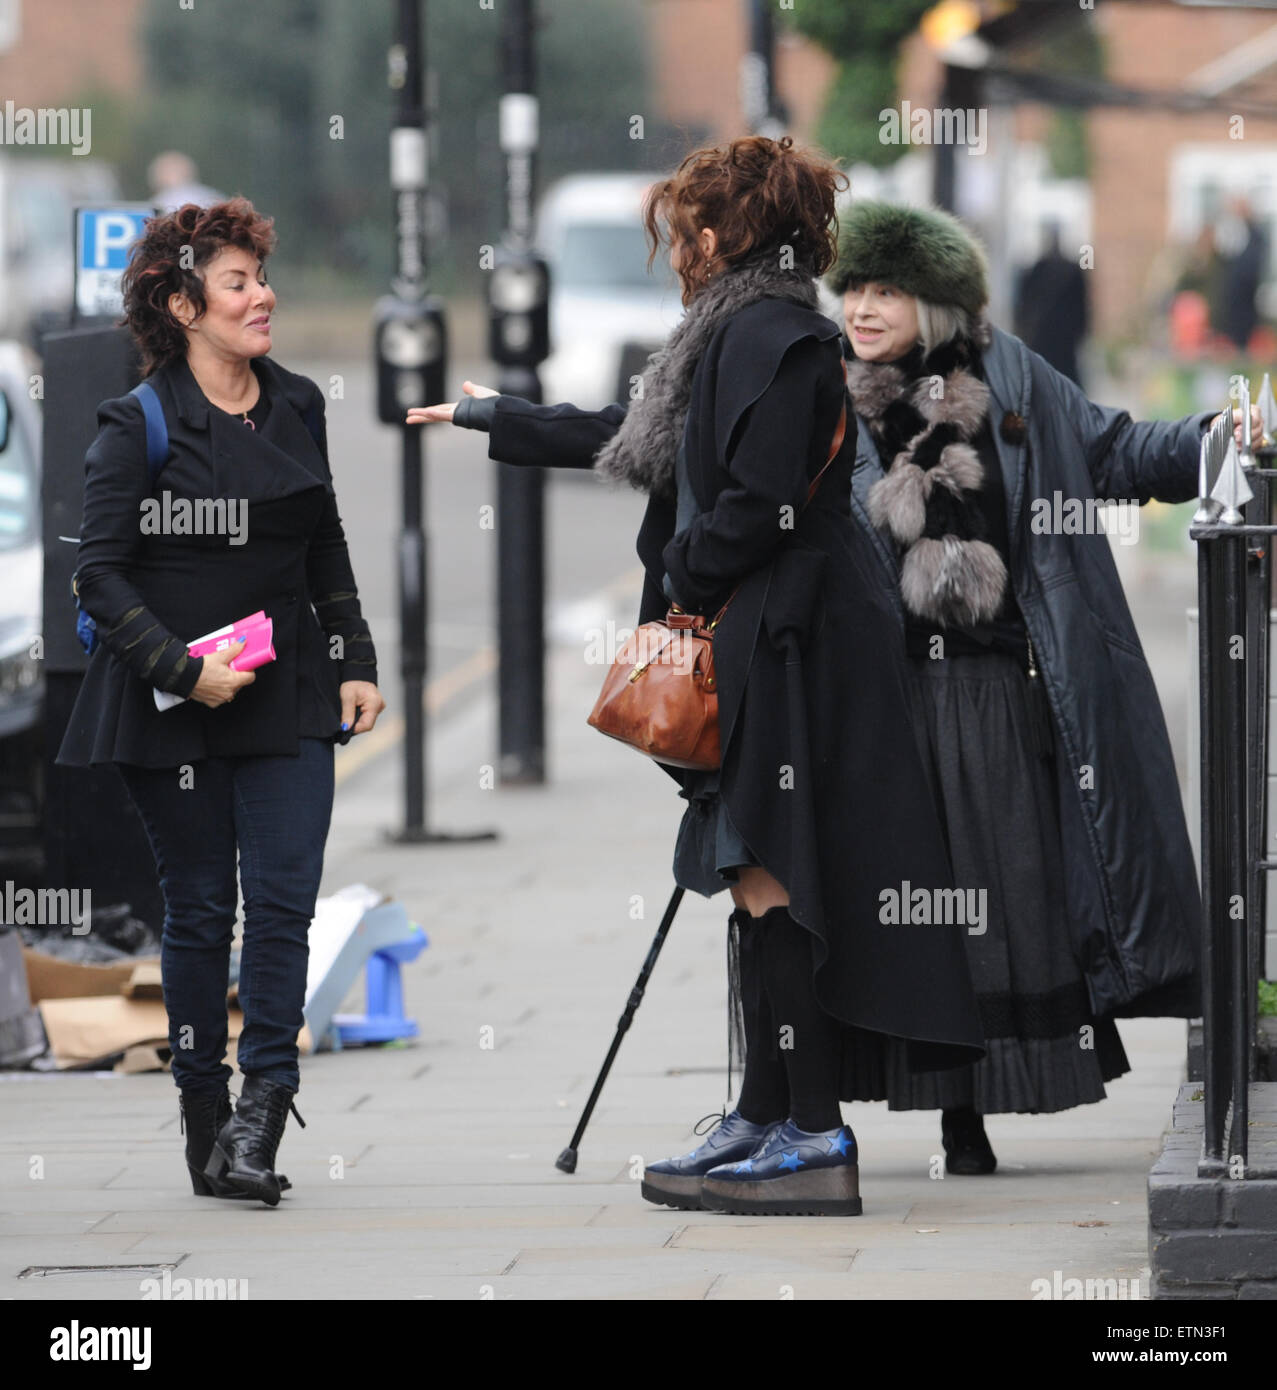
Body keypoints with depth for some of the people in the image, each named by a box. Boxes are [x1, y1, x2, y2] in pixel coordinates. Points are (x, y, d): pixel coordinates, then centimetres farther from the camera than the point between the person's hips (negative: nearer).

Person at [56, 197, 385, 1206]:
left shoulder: (298, 406, 8)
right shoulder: (138, 427, -7)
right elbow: (102, 573, -9)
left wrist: (355, 661, 10)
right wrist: (182, 668, -18)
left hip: (289, 700, 4)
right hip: (176, 707, -4)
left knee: (284, 900, -7)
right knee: (201, 910, 3)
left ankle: (262, 1105, -4)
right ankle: (205, 1121, 13)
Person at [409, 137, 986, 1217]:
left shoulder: (773, 336, -13)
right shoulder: (738, 336, 19)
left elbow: (761, 504, -21)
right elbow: (622, 440, 33)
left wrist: (683, 583, -5)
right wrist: (491, 418, 44)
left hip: (784, 641, -10)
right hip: (751, 646, 10)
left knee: (773, 883, -10)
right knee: (761, 887, 11)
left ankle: (815, 1138, -11)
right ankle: (765, 1119, 15)